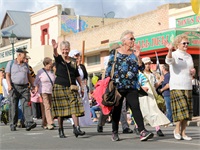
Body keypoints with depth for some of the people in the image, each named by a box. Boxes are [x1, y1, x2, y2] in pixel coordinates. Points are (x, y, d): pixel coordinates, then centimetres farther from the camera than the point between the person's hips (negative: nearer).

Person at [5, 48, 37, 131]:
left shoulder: (25, 65, 16)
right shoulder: (11, 63, 6)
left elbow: (29, 76, 18)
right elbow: (7, 75, 0)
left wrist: (33, 86, 10)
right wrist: (9, 85, -15)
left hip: (24, 88, 2)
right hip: (14, 87, -2)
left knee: (26, 104, -12)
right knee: (13, 106, 1)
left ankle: (29, 123, -23)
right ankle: (13, 125, 9)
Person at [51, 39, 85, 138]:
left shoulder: (73, 61, 12)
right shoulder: (58, 59, 2)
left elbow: (77, 75, 18)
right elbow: (55, 55, -23)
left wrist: (81, 87, 15)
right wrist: (54, 49, -45)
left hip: (71, 87, 3)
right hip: (59, 87, -2)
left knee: (75, 106, -12)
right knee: (60, 109, 0)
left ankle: (76, 128, -17)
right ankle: (61, 130, 8)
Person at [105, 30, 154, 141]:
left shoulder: (134, 53, 11)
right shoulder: (115, 52, 6)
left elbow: (142, 68, 3)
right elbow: (109, 69, 7)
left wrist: (138, 56, -10)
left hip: (132, 86, 1)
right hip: (117, 86, -1)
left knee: (136, 107, -12)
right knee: (116, 109, 6)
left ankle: (142, 131, -21)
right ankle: (115, 133, 18)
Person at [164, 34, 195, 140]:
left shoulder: (189, 56, 16)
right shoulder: (174, 55, -3)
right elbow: (168, 61, -27)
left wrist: (193, 71, 1)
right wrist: (170, 50, -45)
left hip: (187, 86, 6)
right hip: (176, 86, -6)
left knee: (187, 110, 3)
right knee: (181, 109, -14)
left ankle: (183, 132, 10)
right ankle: (177, 129, 4)